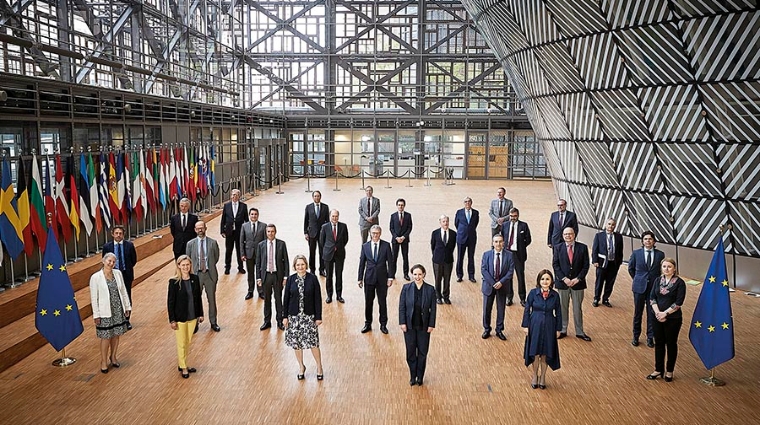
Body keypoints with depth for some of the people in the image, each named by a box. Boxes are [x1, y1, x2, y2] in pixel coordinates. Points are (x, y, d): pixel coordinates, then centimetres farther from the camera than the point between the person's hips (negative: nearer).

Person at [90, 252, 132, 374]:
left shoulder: (118, 273, 0)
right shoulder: (95, 277, -12)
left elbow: (123, 291, 7)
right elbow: (94, 297, -9)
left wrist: (127, 306, 8)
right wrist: (96, 315, -9)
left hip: (118, 310, 4)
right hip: (105, 312, -4)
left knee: (116, 335, 14)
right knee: (106, 337, 4)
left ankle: (113, 357, 33)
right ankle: (104, 361, 21)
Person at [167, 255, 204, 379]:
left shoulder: (195, 279, -3)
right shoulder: (174, 282, -15)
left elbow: (198, 297, 5)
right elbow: (170, 302, -11)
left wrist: (200, 314, 7)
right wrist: (172, 320, -11)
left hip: (192, 317, 4)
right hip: (180, 318, -4)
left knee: (188, 342, 16)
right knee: (181, 343, 9)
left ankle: (181, 364, 35)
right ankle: (183, 367, 26)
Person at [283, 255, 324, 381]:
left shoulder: (312, 278, -8)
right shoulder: (290, 279, -2)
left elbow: (318, 298, -5)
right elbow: (286, 298, 3)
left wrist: (318, 317, -5)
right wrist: (284, 316, 2)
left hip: (309, 316, -2)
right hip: (294, 316, 2)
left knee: (313, 342, -3)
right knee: (296, 342, 9)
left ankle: (319, 367, 17)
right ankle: (301, 367, 28)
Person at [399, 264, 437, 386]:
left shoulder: (430, 289, -6)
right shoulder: (406, 288, -6)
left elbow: (433, 309, -3)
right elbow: (402, 306, -3)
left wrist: (431, 325, -5)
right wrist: (402, 322, -7)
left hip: (424, 326, 0)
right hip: (409, 325, 0)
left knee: (422, 352, 9)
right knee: (410, 352, 9)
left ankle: (420, 377, 24)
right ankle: (412, 376, 24)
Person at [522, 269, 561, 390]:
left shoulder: (555, 295, -4)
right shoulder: (533, 293, -8)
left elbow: (558, 313, 3)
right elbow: (527, 310, -2)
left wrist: (558, 329, 4)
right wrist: (526, 325, -4)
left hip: (549, 327, 1)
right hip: (535, 326, -1)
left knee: (545, 354, 8)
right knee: (535, 353, 5)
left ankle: (543, 377, 27)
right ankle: (535, 376, 26)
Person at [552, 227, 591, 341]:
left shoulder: (582, 247, -2)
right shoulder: (558, 248, 0)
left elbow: (586, 265, -3)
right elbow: (555, 264, -4)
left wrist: (578, 278, -13)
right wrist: (564, 278, -14)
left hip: (577, 282, 0)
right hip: (562, 283, 0)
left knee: (578, 308, 9)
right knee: (563, 308, 10)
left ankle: (579, 332, 19)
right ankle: (563, 330, 21)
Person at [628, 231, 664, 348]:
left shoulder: (660, 254, -3)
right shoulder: (636, 253, -3)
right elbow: (630, 268, 10)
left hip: (654, 288, 0)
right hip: (639, 287, 0)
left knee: (652, 314, 6)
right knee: (638, 313, 9)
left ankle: (650, 337, 20)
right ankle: (636, 336, 22)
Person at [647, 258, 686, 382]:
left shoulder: (680, 283, -9)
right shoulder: (658, 281, 4)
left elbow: (678, 302, -15)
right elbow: (652, 298, -1)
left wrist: (665, 313, -17)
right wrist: (657, 312, -14)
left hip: (673, 318, -4)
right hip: (658, 317, 4)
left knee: (671, 344, 9)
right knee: (659, 343, 11)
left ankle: (669, 371, 23)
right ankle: (658, 370, 23)